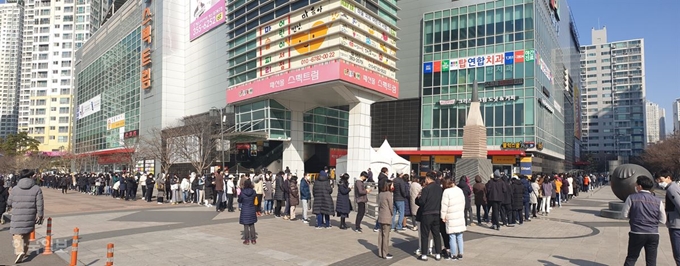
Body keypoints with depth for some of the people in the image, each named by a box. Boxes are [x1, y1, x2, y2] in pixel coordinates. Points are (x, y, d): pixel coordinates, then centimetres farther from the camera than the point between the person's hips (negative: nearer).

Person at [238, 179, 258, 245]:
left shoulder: (242, 192, -14)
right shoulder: (253, 192, -7)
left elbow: (239, 201, -1)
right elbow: (255, 200, 3)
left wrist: (238, 194, 10)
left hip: (244, 211, -2)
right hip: (252, 210, 2)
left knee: (246, 226, 6)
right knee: (252, 225, 11)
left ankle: (247, 240, 10)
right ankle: (253, 240, 15)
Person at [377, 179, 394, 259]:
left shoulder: (380, 193, 8)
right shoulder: (389, 194, -15)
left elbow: (379, 205, 11)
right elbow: (391, 206, -11)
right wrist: (392, 214, 5)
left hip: (381, 217, 8)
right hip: (387, 218, -8)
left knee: (381, 234, 12)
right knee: (386, 235, -1)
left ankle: (380, 252, 20)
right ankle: (385, 254, 6)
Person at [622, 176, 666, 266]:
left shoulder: (632, 197, -6)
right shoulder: (658, 201, 0)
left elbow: (625, 214, -2)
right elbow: (663, 220, 6)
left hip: (637, 233, -2)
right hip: (653, 234, 2)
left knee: (631, 258, 11)